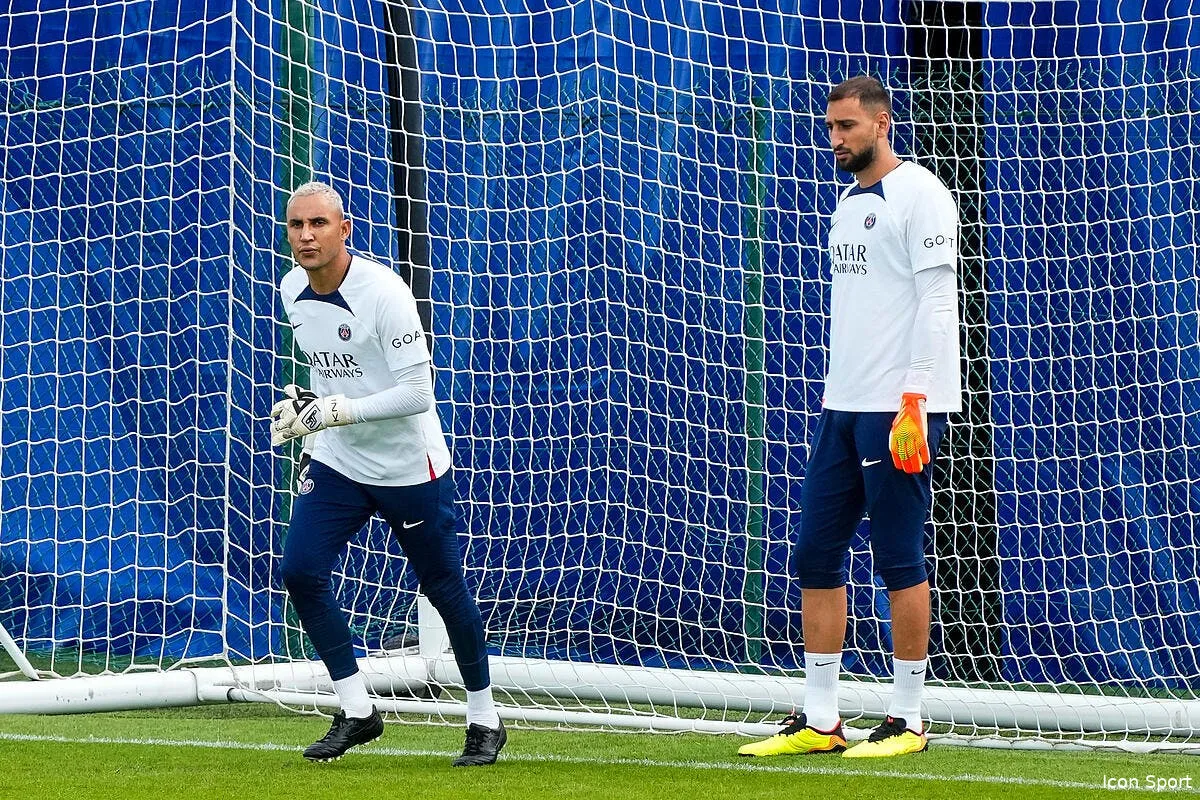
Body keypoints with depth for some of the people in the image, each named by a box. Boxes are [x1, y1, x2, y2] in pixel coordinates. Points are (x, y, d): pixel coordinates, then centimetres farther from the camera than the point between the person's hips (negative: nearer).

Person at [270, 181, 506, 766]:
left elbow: (418, 393, -24)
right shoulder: (293, 290, 0)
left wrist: (341, 411, -29)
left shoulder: (383, 293, -22)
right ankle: (357, 712, 2)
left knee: (444, 588, 4)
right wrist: (307, 417, 11)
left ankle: (484, 719, 22)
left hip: (409, 469, -6)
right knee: (300, 570, -10)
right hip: (337, 461, 6)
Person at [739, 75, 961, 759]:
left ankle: (907, 721, 2)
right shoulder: (849, 202, 18)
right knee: (816, 556, 5)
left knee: (900, 560, -4)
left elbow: (936, 303, -14)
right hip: (844, 405, 8)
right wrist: (842, 398, 16)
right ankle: (820, 721, 8)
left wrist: (913, 404, -20)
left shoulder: (920, 195, -8)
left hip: (902, 406, -8)